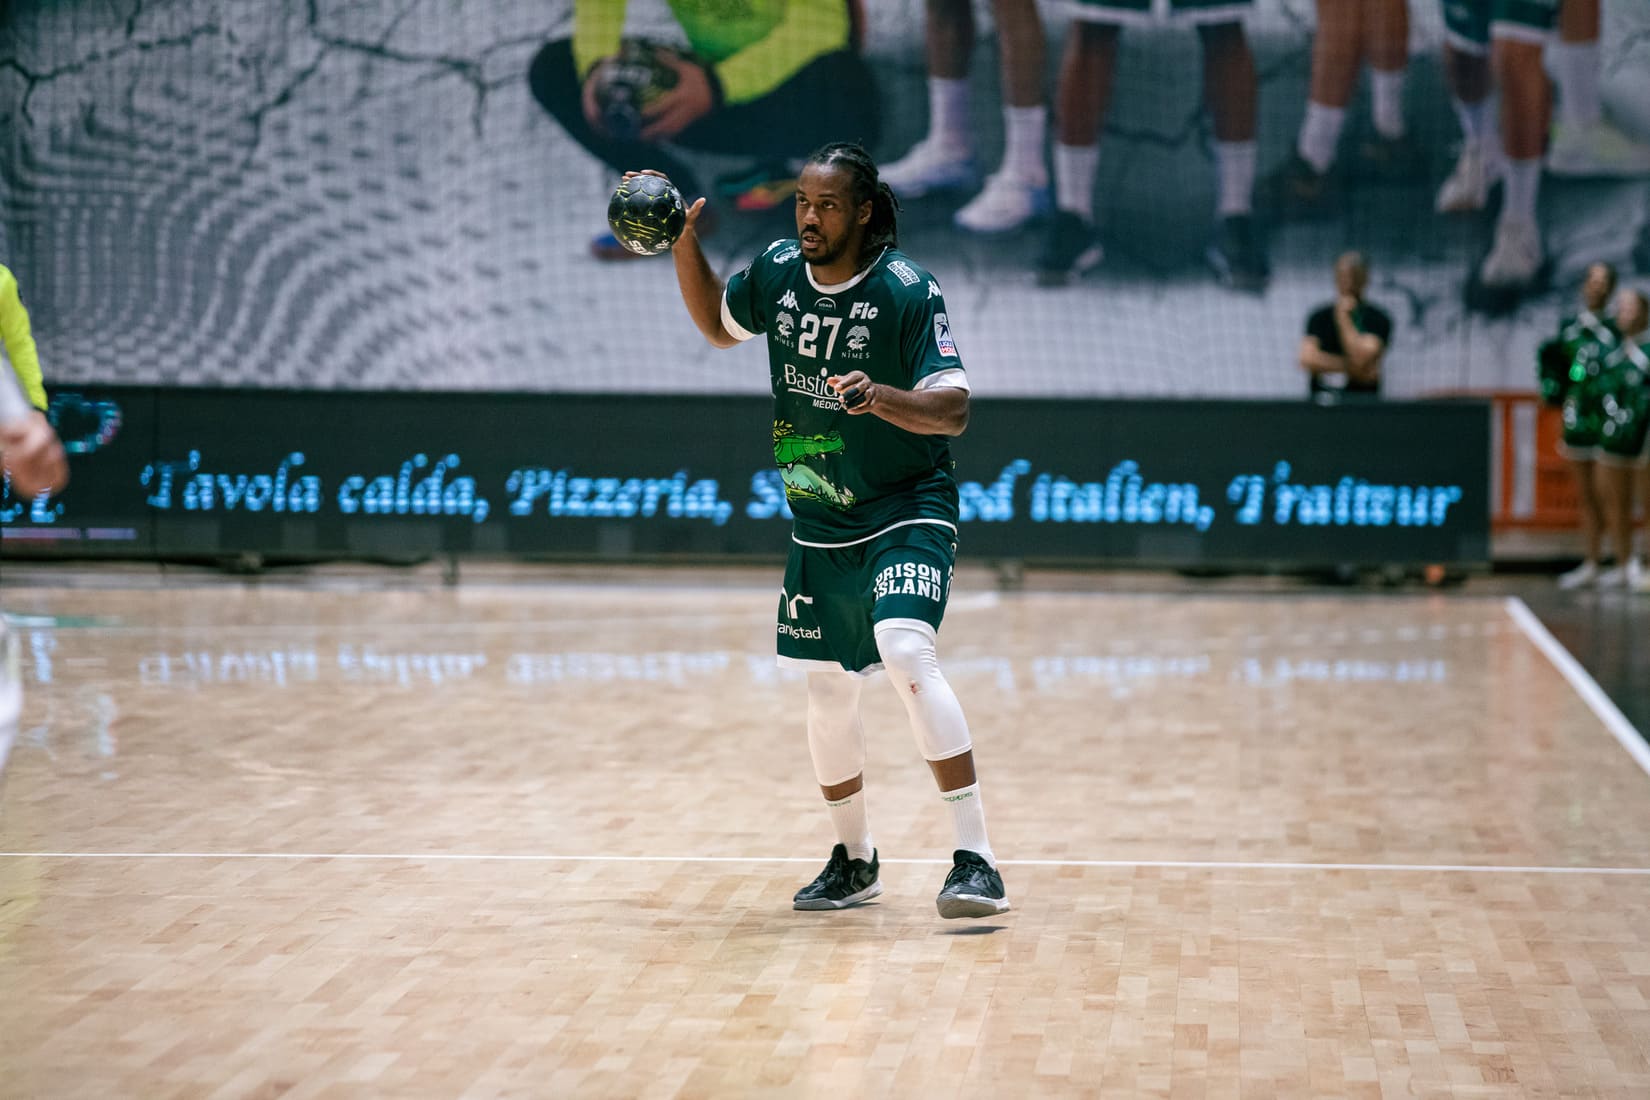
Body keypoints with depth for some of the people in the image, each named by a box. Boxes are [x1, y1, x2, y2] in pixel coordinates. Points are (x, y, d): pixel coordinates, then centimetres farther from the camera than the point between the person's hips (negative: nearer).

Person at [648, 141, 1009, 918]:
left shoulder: (907, 292, -17)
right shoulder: (778, 271, 0)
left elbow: (953, 410, -21)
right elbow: (718, 325, 21)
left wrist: (882, 396, -40)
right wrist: (684, 245, 6)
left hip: (906, 515, -6)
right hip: (818, 526, 6)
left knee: (907, 656, -28)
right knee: (828, 693, 12)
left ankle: (976, 860, -25)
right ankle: (854, 860, 33)